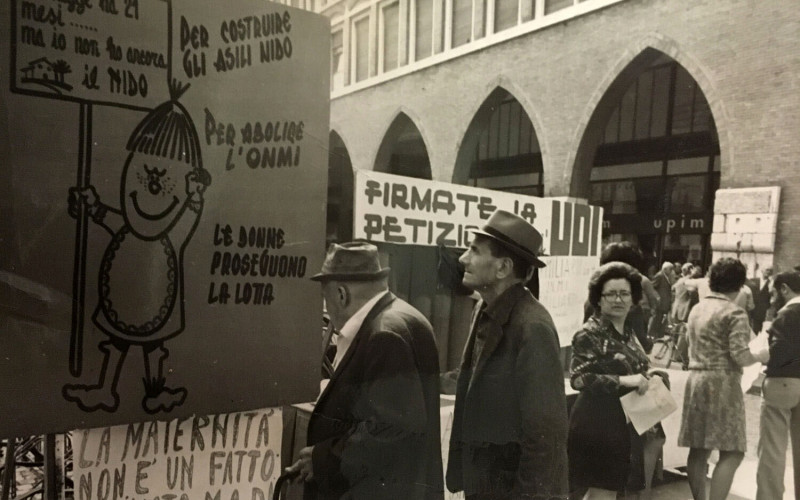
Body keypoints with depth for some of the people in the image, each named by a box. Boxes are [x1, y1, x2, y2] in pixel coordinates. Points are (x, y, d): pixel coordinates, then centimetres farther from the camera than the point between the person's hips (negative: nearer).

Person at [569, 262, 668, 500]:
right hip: (600, 424, -8)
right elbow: (578, 379, -24)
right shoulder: (589, 334, -15)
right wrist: (623, 381, -28)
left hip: (627, 423, 8)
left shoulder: (628, 331, 12)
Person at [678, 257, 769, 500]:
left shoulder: (697, 308, 13)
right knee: (732, 452, -2)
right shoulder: (734, 312, -10)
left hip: (696, 379, 7)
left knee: (699, 449, 10)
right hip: (722, 383, -7)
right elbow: (740, 356, -14)